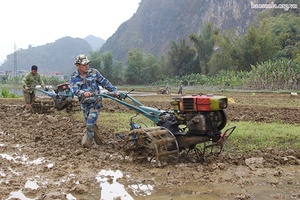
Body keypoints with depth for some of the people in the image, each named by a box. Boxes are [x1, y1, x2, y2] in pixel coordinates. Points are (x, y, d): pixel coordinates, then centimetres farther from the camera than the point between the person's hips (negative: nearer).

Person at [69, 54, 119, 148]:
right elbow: (75, 90, -21)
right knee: (91, 125, 11)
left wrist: (114, 90, -5)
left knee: (90, 123, -15)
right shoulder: (73, 77, -4)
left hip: (96, 102, -2)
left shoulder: (94, 72, -3)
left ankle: (88, 142, 3)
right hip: (85, 104, 2)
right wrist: (83, 93, -41)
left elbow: (104, 82, 3)